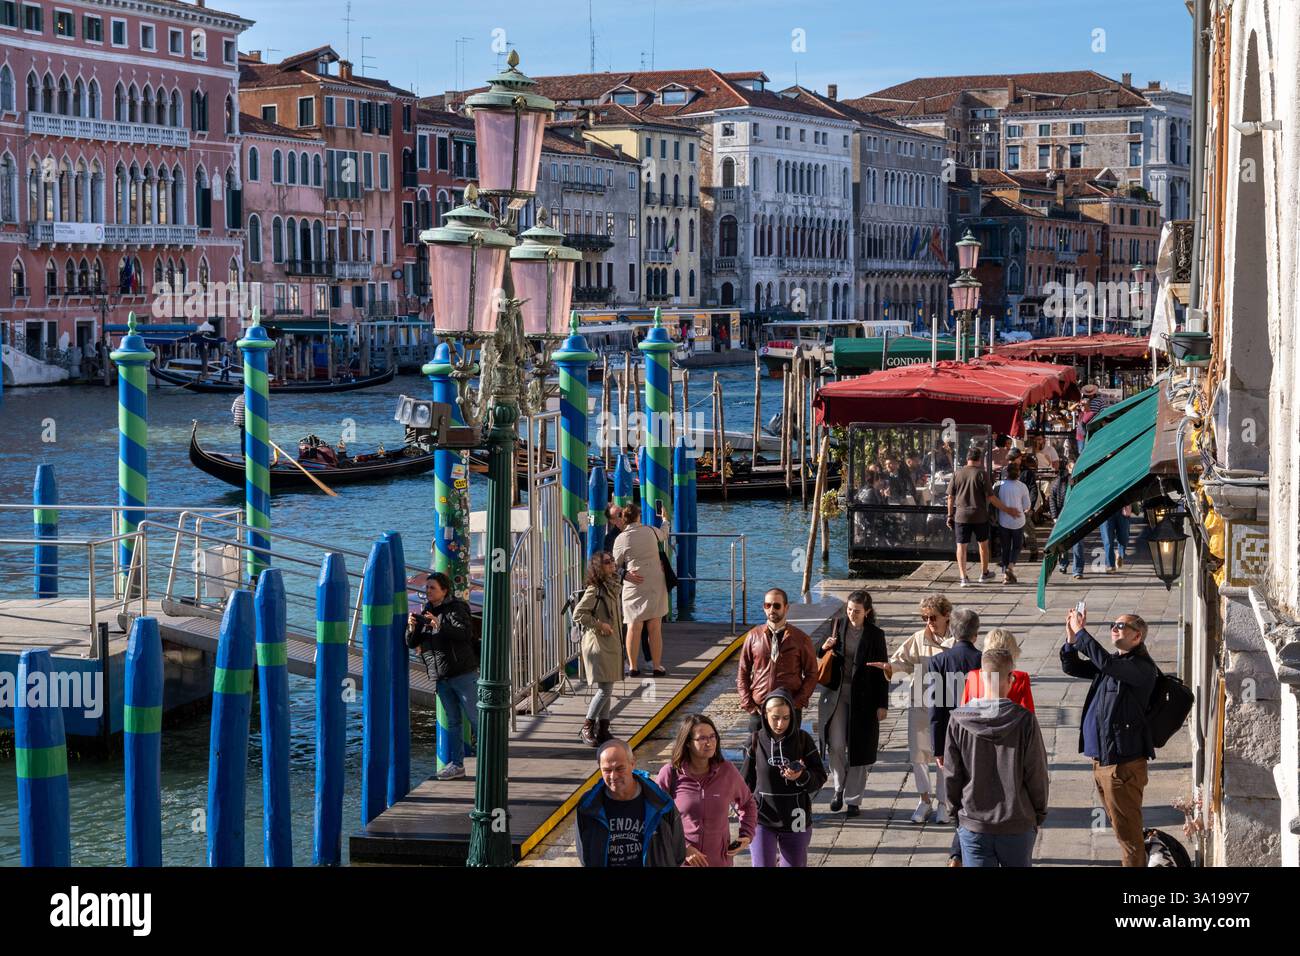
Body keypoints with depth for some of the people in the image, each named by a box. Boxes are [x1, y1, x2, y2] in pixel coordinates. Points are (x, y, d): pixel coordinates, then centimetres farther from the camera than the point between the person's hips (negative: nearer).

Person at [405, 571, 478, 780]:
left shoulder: (455, 609, -8)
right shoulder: (425, 613, 12)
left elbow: (466, 632, -25)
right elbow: (412, 643, 7)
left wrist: (440, 626, -37)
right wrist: (412, 628, -14)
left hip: (463, 674, -6)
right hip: (441, 677, 6)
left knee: (474, 717, -3)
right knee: (453, 721, 10)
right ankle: (456, 764, 14)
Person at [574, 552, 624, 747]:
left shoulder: (612, 587, 12)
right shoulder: (594, 590, -14)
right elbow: (578, 614, -19)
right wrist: (599, 625, -17)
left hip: (612, 644, 8)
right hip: (598, 645, -8)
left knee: (608, 689, 10)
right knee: (605, 689, -10)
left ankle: (603, 730, 16)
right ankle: (587, 727, 2)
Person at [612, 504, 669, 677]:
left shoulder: (621, 539, -5)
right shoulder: (650, 531, 1)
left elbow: (615, 564, 1)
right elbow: (664, 534, 24)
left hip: (633, 585, -1)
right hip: (655, 584, 1)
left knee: (634, 626, 4)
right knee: (654, 627, 5)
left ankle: (633, 667, 7)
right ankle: (657, 666, 8)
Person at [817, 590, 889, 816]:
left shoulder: (875, 635, -5)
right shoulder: (839, 626, 2)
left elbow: (882, 670, -2)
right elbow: (828, 659, 15)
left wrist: (882, 704, -4)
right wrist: (825, 649, -9)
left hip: (863, 698, -2)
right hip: (836, 693, 2)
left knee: (858, 749, 3)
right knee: (835, 745, -4)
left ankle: (853, 800, 12)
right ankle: (839, 789, 19)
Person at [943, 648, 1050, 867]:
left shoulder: (959, 720, -7)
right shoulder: (1025, 721, -12)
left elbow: (951, 775, -1)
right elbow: (1037, 775, -5)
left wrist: (956, 812, 14)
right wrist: (1039, 815, 9)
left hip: (973, 825, 1)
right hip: (1018, 824, -1)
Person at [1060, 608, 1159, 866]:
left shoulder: (1142, 668, -14)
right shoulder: (1112, 663, 13)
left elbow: (1105, 662, -30)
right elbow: (1071, 667, 16)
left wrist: (1080, 631, -22)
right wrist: (1071, 637, -1)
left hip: (1123, 762, -9)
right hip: (1101, 758, 9)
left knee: (1127, 831, -2)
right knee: (1120, 826, 20)